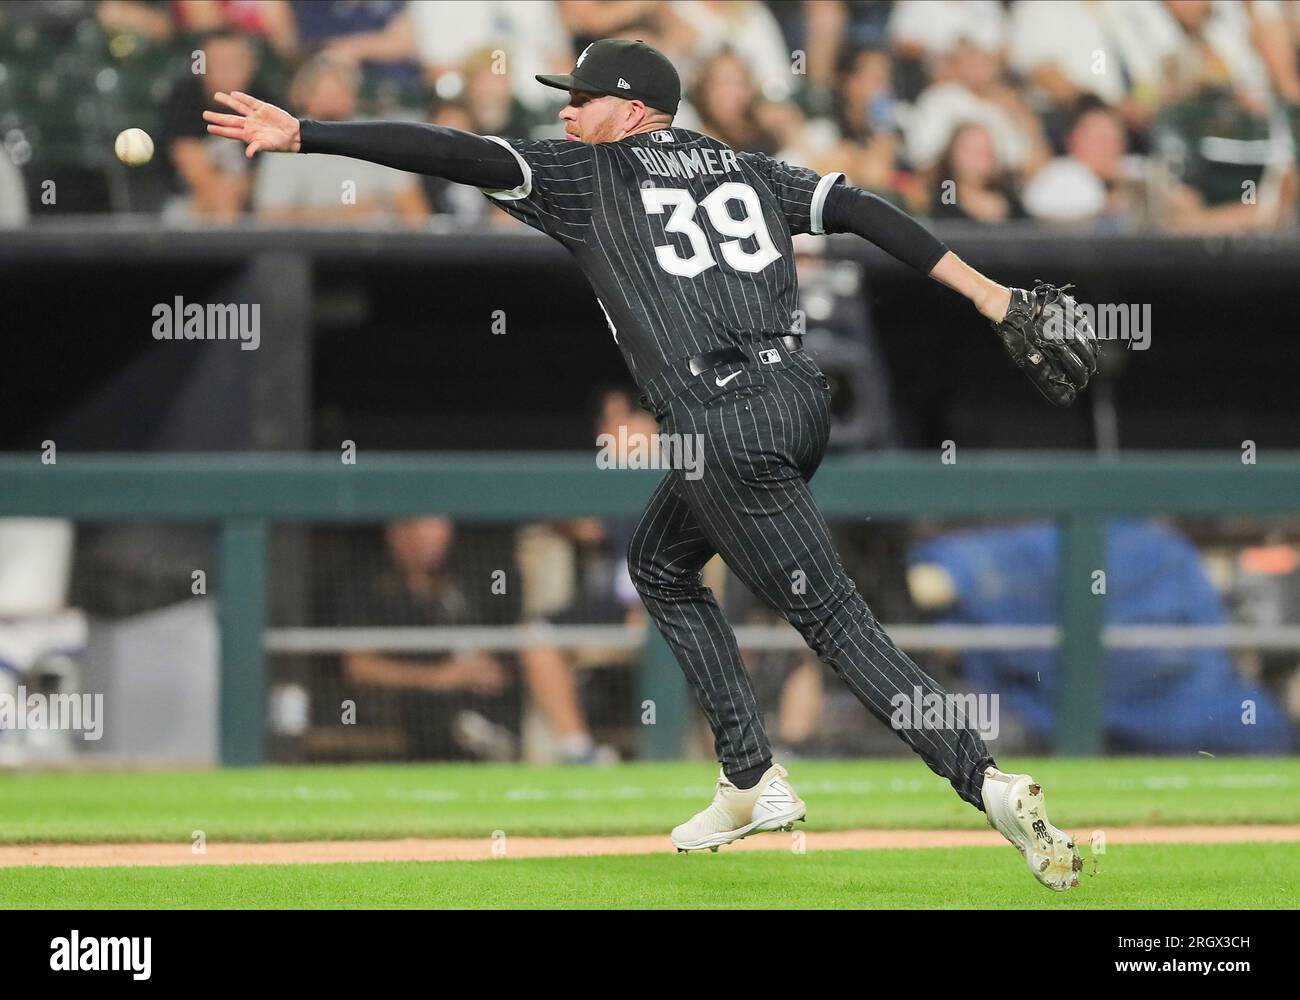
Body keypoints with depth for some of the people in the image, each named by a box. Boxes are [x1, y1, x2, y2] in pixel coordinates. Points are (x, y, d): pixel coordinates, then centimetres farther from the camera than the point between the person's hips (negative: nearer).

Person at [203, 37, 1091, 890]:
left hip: (726, 429, -7)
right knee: (661, 566, 27)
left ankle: (988, 782, -19)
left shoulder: (590, 172, 5)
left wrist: (303, 134, -4)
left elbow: (453, 155, -3)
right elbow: (866, 212, 13)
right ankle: (752, 783, 24)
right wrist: (991, 296, 9)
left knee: (834, 617, -5)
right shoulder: (745, 170, 21)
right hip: (801, 396, 7)